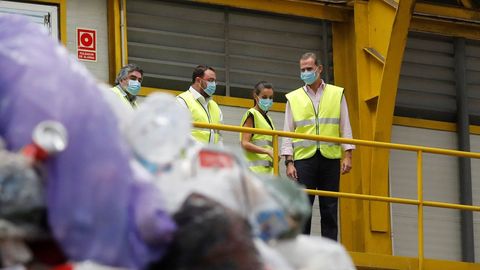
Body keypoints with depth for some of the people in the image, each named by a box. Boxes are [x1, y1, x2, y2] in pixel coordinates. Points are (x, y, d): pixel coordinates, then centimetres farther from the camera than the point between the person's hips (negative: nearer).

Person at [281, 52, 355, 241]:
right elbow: (288, 133, 8)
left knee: (330, 208, 1)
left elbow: (345, 127, 8)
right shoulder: (293, 98, 11)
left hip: (330, 157, 0)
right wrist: (289, 162, -2)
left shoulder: (337, 94, 11)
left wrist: (347, 155, -2)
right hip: (304, 157, 0)